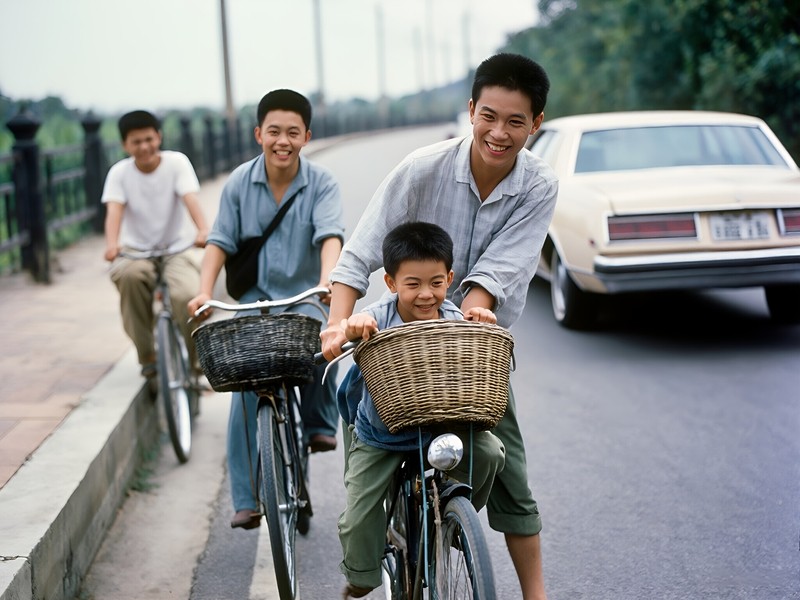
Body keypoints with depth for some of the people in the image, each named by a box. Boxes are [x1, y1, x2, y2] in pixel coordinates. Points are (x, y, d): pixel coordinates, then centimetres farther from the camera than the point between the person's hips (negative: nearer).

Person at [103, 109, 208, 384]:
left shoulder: (177, 162, -6)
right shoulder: (119, 172, -3)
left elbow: (190, 199, -21)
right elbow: (114, 210, -19)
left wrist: (203, 230, -42)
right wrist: (112, 244, -40)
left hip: (177, 248, -1)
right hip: (136, 251, 1)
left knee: (188, 296, -31)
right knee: (129, 275, -35)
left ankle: (198, 361, -1)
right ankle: (147, 357, -16)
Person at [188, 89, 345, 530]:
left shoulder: (322, 183, -7)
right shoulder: (239, 183, -2)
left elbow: (330, 236, -22)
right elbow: (220, 241, -2)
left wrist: (327, 281, -41)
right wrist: (204, 292, -18)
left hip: (305, 297, -1)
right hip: (255, 298, 1)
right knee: (246, 396, -6)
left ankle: (319, 423, -6)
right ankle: (247, 499, 3)